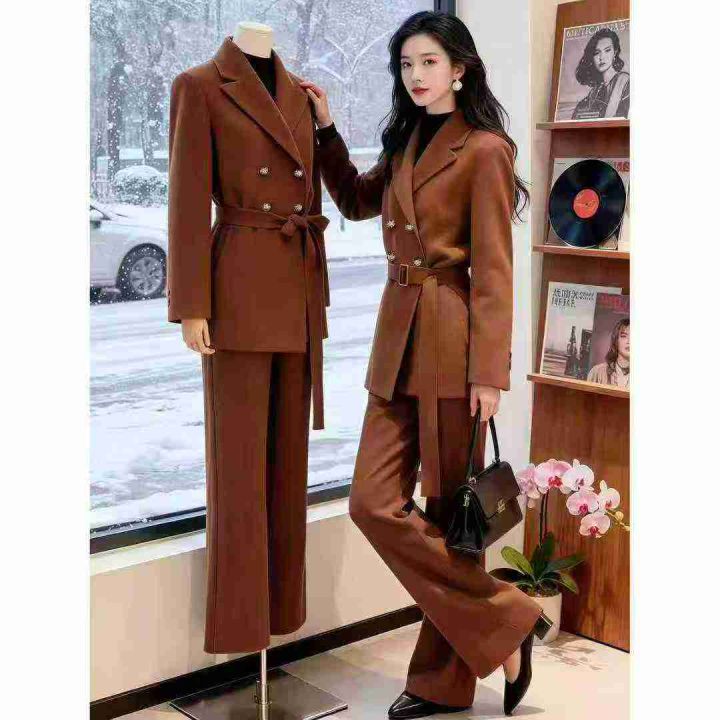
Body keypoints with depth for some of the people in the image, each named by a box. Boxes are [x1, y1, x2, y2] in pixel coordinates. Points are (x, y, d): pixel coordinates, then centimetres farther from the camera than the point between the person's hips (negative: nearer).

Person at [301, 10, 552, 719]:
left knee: (448, 509, 0)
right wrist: (325, 130, 21)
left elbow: (492, 270, -11)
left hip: (451, 343, -8)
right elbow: (356, 200, 33)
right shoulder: (405, 144, 16)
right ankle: (505, 622, 14)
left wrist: (489, 373, -16)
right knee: (374, 503, 2)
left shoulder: (483, 150, -7)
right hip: (396, 340, 8)